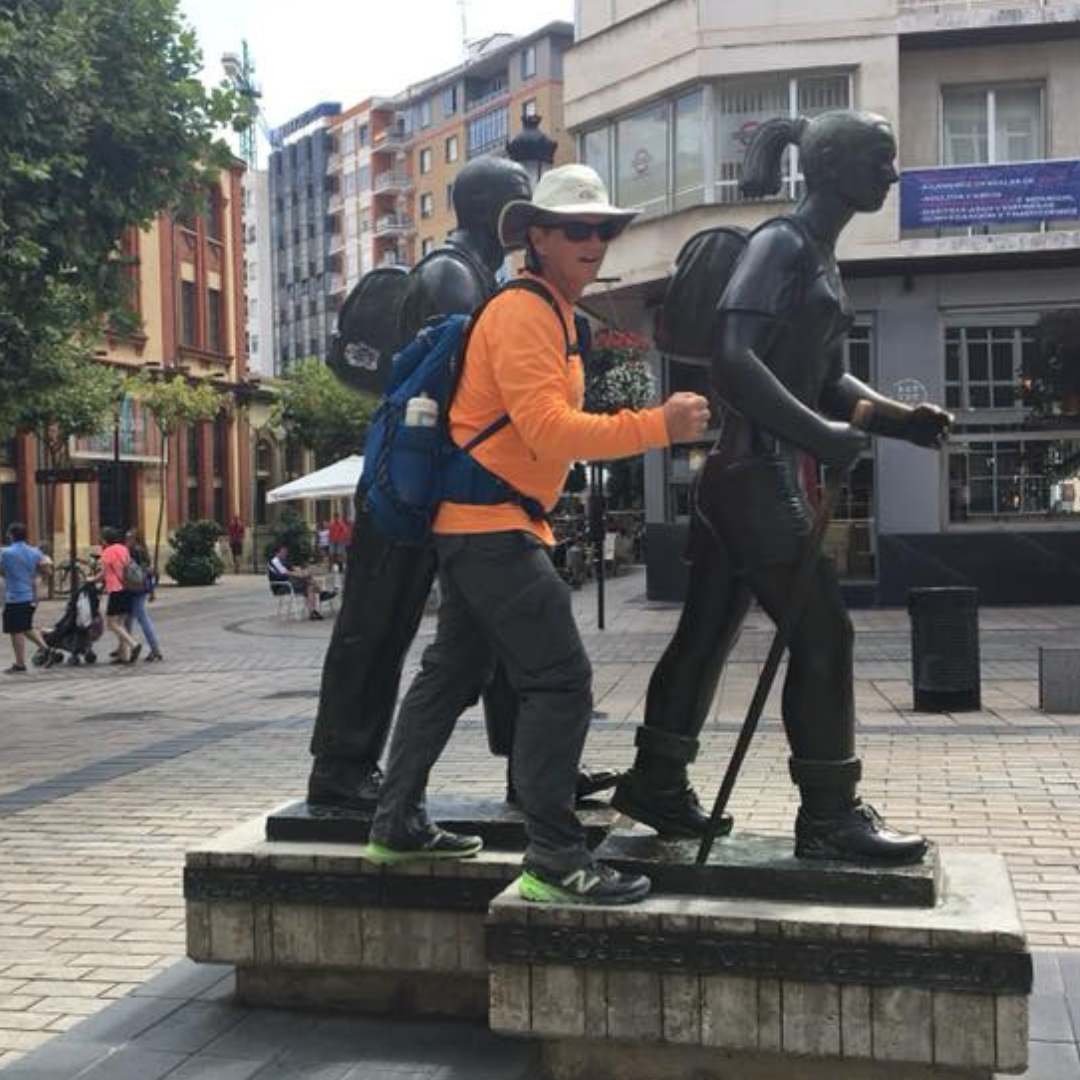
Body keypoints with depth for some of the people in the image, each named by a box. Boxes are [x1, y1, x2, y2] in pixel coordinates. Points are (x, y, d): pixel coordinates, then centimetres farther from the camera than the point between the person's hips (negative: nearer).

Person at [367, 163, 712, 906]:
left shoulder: (553, 315, 17)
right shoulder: (523, 313, -14)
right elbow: (549, 429, -24)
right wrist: (658, 426, -25)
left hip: (479, 524, 11)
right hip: (493, 525, -11)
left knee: (453, 670, 16)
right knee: (562, 681, -11)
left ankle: (398, 824, 27)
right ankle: (556, 861, -8)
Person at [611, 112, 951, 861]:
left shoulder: (821, 258, 18)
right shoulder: (782, 244, -12)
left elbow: (828, 380, 19)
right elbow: (734, 360, -23)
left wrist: (901, 418, 5)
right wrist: (817, 433, -24)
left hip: (758, 470, 10)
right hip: (754, 468, -10)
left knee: (709, 631, 13)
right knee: (822, 634, -5)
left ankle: (656, 782, 23)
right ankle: (830, 815, 4)